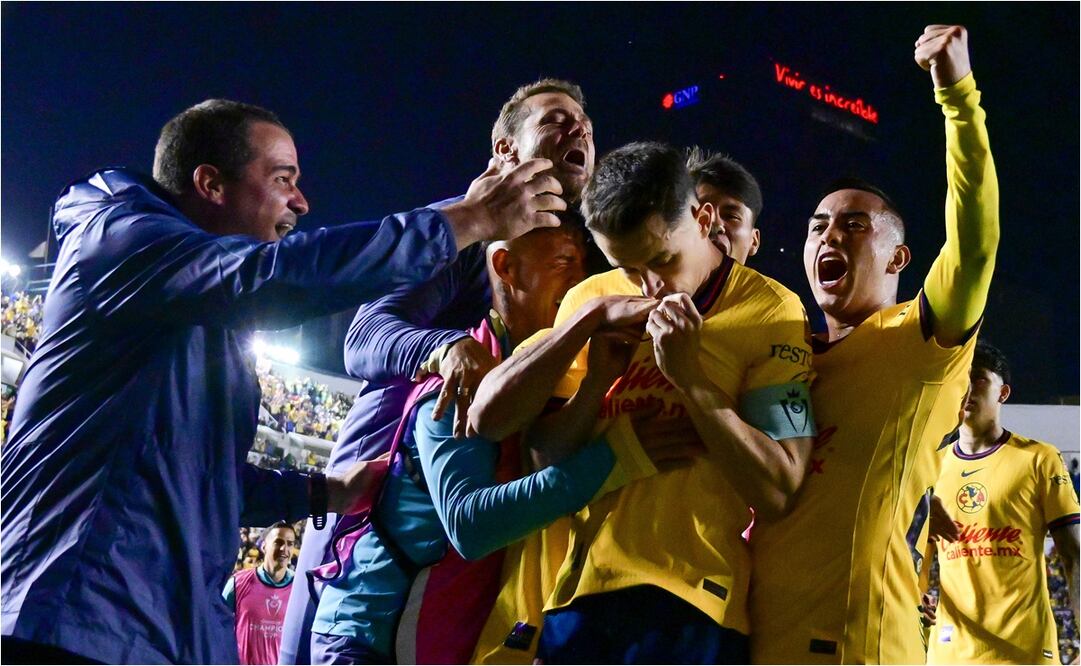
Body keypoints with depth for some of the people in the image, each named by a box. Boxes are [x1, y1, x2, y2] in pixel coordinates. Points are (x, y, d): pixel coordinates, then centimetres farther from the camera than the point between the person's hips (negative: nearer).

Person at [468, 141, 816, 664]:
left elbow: (777, 491, -8)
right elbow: (488, 419, 2)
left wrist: (688, 374, -15)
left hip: (690, 601, -3)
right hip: (580, 592, 3)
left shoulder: (770, 311, -3)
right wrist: (587, 321, -6)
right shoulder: (592, 297, 9)